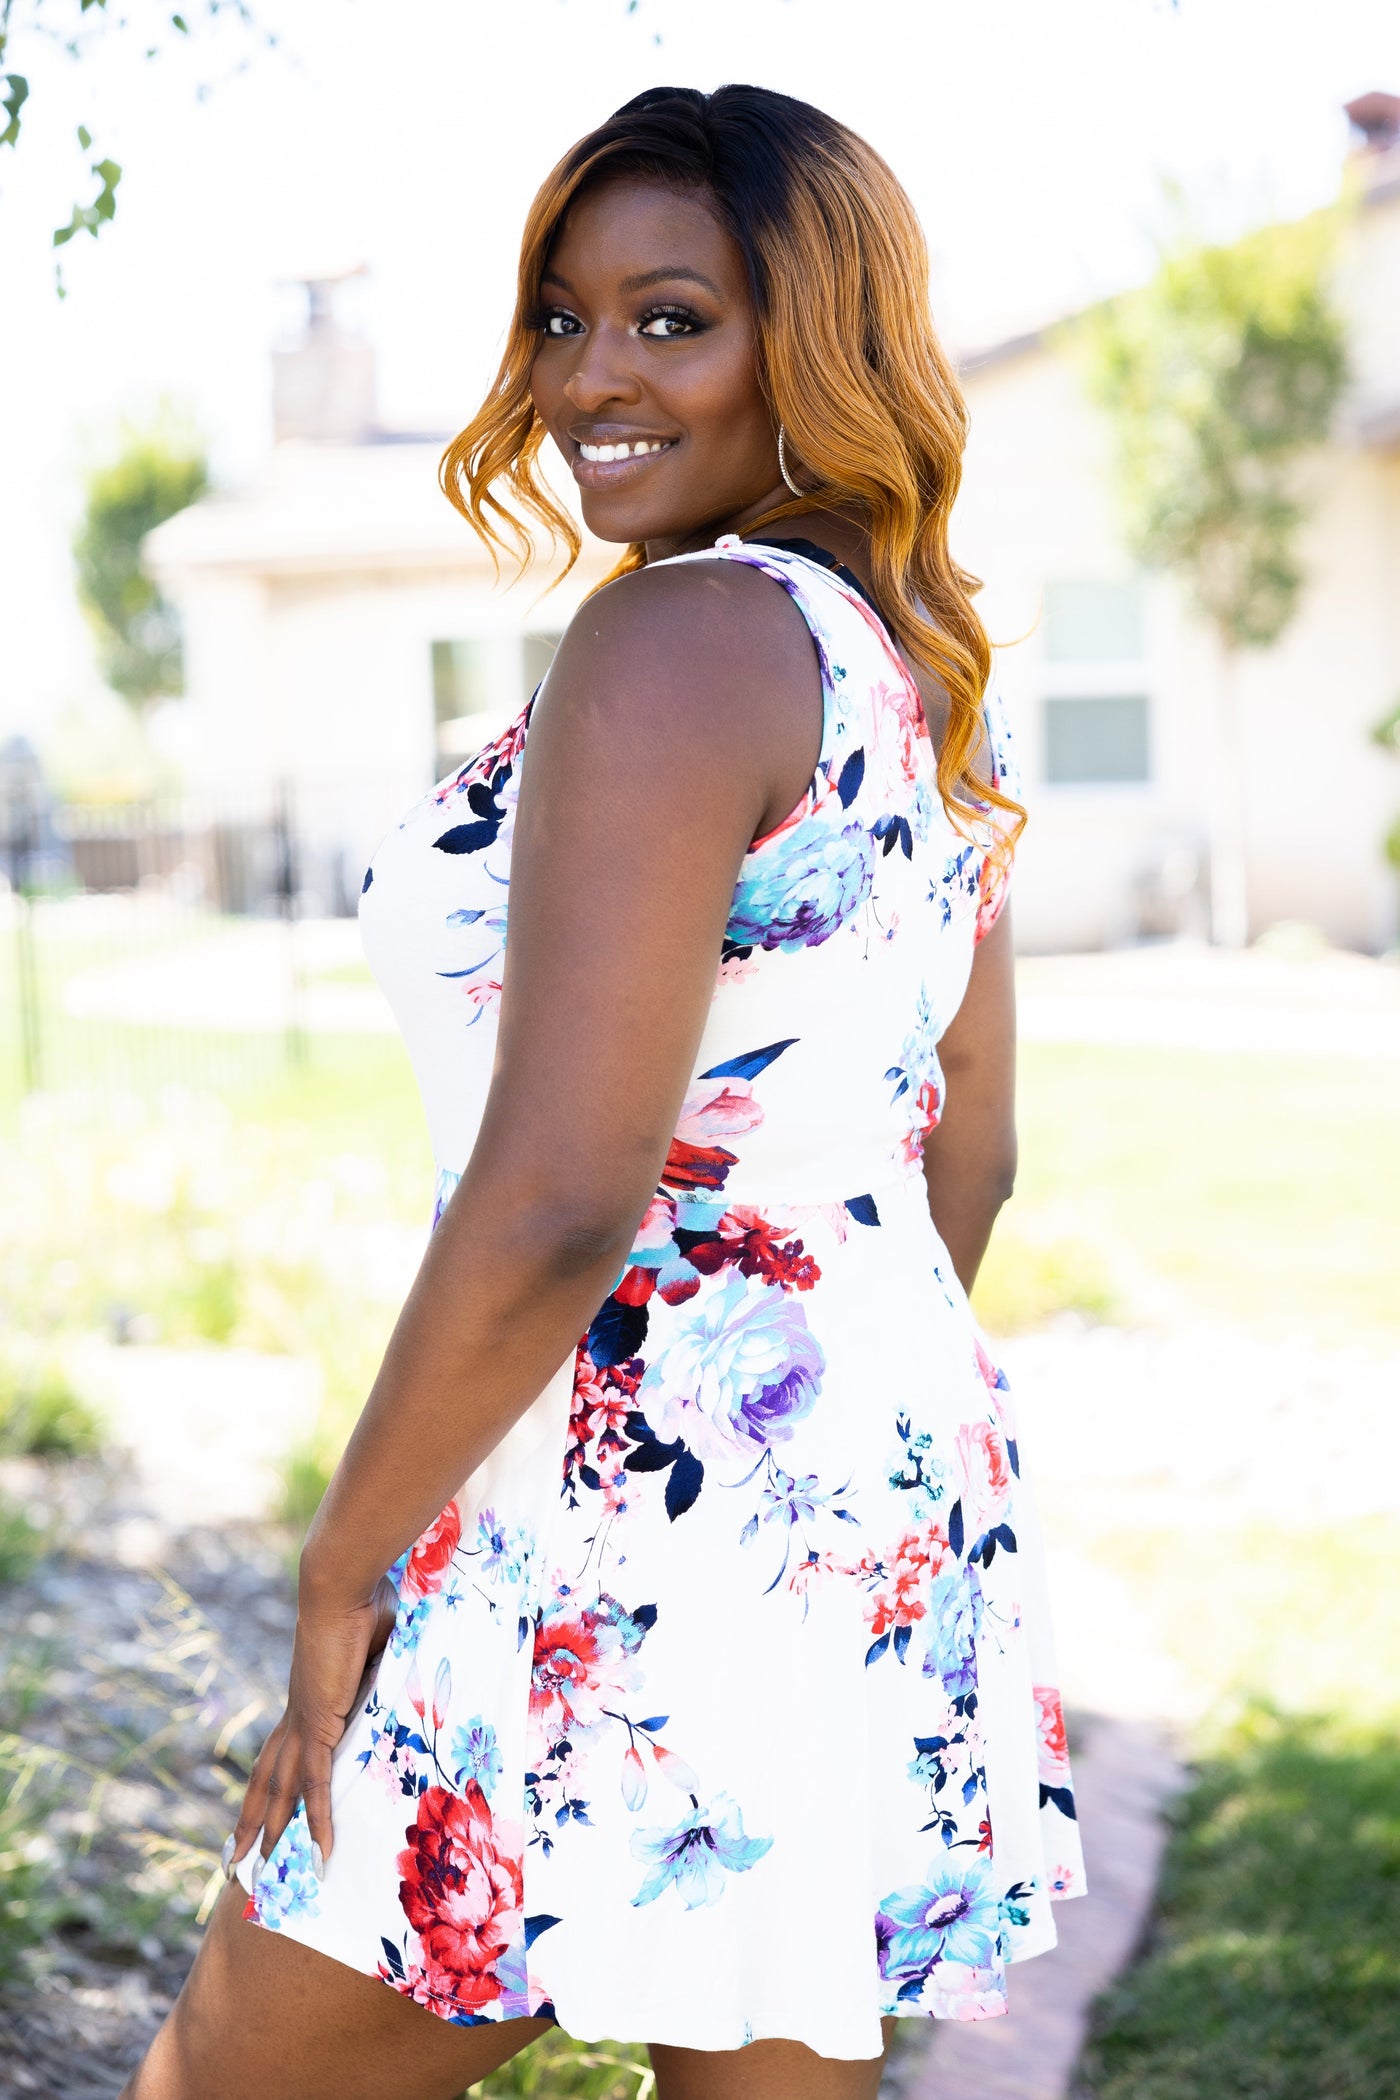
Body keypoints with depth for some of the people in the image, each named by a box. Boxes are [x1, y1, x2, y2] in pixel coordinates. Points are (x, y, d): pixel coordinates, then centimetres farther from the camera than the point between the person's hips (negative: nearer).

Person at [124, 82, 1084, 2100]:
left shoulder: (680, 640, -17)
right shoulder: (929, 674, 11)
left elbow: (556, 1198, -23)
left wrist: (347, 1562, -12)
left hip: (635, 1545, -9)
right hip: (888, 1526, 9)